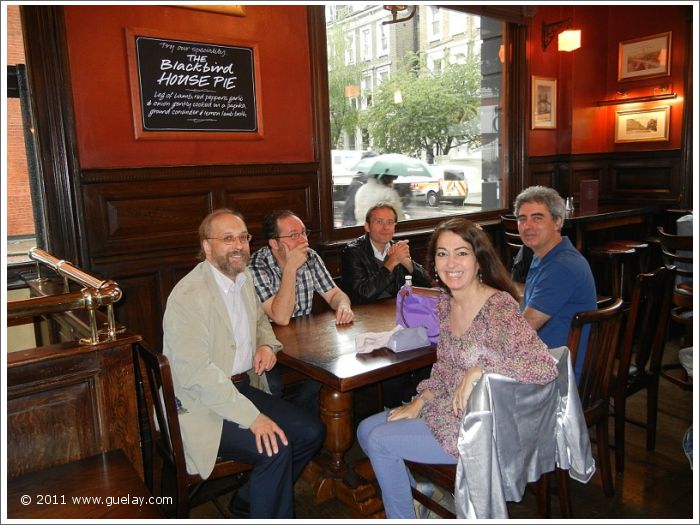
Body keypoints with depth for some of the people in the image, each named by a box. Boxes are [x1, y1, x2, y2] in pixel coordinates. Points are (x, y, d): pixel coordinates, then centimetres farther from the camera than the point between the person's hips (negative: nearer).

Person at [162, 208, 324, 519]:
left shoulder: (244, 278, 7)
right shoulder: (188, 296, -20)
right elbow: (196, 372, -25)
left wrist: (266, 344, 0)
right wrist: (253, 417, -27)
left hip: (244, 387, 9)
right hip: (202, 404, -8)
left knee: (311, 431, 0)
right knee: (276, 448, -25)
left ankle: (250, 498, 19)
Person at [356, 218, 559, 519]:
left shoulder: (500, 307, -25)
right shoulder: (445, 303, 1)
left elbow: (546, 367, -34)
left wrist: (479, 370, -33)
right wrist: (419, 403, 1)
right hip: (450, 410, 8)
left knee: (380, 442, -8)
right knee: (366, 430, 10)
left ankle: (403, 515, 19)